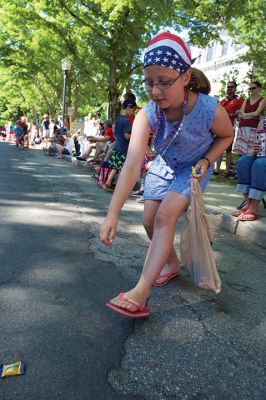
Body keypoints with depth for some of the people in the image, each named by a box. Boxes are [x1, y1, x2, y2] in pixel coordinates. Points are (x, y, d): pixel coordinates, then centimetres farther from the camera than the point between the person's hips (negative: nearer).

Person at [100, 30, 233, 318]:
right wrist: (113, 213, -46)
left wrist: (206, 160, -23)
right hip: (164, 165, 4)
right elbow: (132, 164, -38)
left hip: (194, 168, -3)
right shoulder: (146, 116, -28)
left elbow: (226, 136, -6)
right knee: (150, 221, 1)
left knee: (165, 217, -22)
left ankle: (141, 292, -20)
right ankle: (172, 264, 30)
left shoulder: (211, 110, -31)